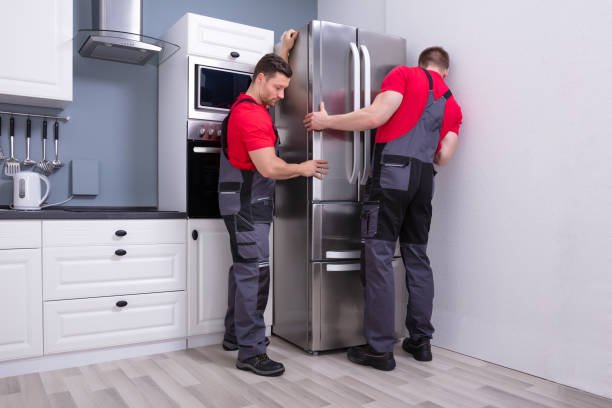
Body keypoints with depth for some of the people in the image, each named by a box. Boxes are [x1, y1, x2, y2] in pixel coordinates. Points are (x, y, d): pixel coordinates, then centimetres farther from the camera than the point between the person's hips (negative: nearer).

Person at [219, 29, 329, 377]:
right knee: (255, 272, -11)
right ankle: (251, 351, -6)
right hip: (247, 205, -11)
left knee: (244, 269, 14)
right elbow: (269, 167, -24)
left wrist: (284, 50, 27)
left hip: (250, 203, 11)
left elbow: (273, 74, 36)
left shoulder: (252, 104, 14)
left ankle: (235, 335, 25)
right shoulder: (251, 114, -18)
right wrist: (303, 168, -9)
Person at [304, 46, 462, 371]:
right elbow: (443, 157, 13)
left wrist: (327, 121, 2)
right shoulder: (453, 105, 22)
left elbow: (375, 117, -8)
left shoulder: (404, 74, 7)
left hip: (393, 171, -6)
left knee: (380, 258, -5)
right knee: (417, 258, 12)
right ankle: (420, 340, 19)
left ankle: (379, 349, -2)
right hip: (424, 178, 6)